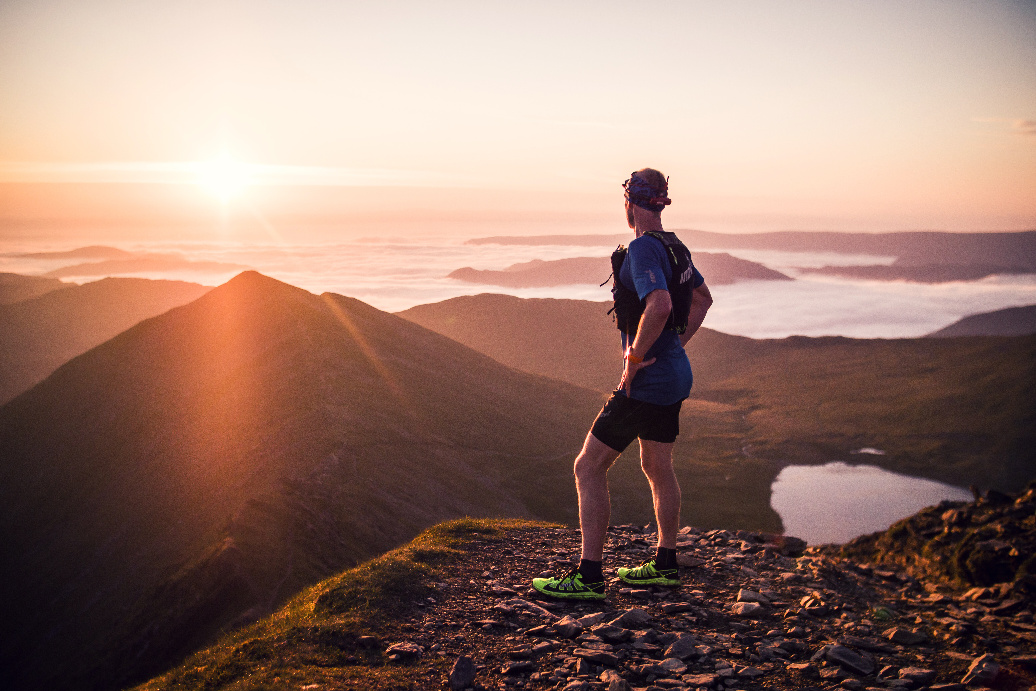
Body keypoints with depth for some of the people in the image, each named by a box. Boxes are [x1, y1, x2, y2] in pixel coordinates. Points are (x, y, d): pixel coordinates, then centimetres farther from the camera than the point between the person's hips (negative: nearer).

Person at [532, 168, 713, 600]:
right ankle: (665, 565, 32)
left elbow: (659, 306, -36)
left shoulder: (642, 248, -19)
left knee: (589, 467, -4)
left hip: (648, 380, -10)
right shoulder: (674, 246, 10)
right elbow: (702, 298, 25)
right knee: (657, 467, 21)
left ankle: (589, 576, -3)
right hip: (675, 371, 10)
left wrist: (635, 357, -24)